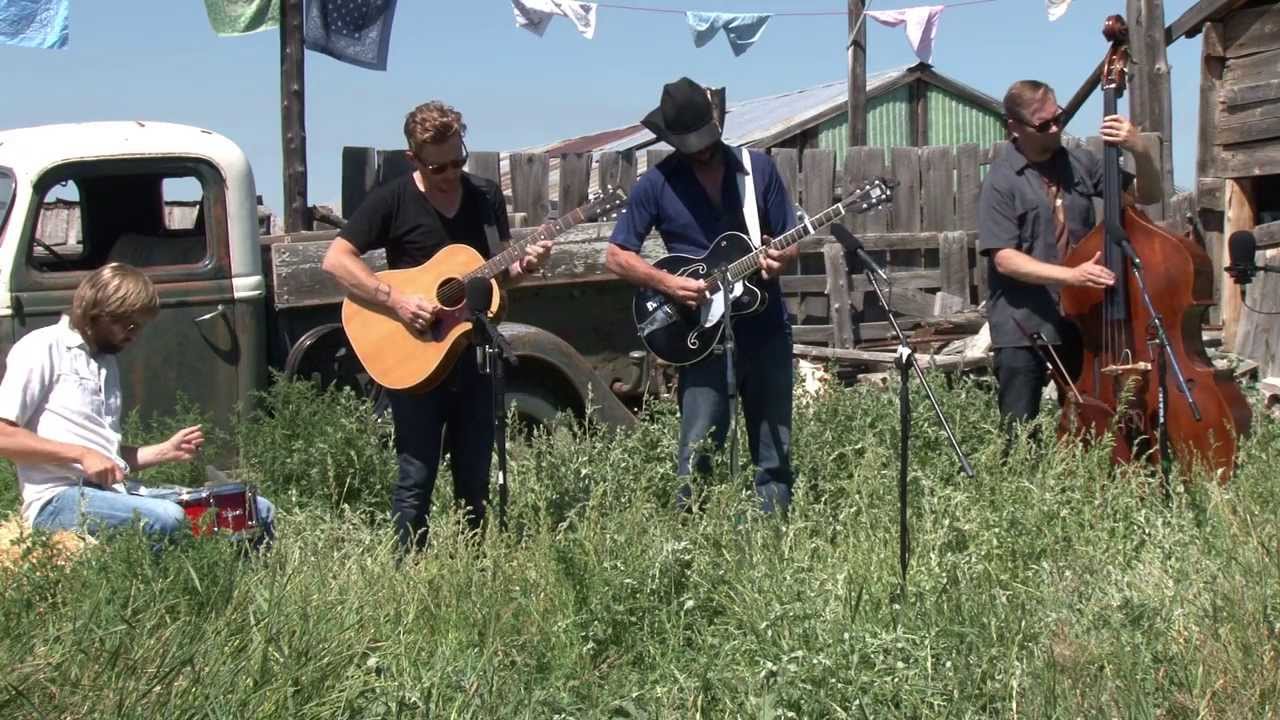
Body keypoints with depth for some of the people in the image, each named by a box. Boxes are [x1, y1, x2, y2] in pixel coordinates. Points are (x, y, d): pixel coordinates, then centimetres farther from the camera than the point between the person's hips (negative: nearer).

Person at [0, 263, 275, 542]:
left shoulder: (107, 363, 23)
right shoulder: (43, 349, -2)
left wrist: (165, 451, 9)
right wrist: (81, 454, -17)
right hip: (59, 499, -8)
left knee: (259, 511, -5)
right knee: (167, 519, -37)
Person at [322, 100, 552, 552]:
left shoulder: (486, 196, 7)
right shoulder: (393, 201, -7)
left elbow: (501, 268, 16)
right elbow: (335, 260, -11)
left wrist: (523, 264, -7)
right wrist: (395, 300, -20)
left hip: (473, 355, 4)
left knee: (475, 478, 10)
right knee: (416, 478, -3)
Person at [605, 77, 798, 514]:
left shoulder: (758, 168, 5)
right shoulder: (657, 184, -1)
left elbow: (790, 240, 8)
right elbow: (616, 256, 0)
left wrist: (781, 258, -15)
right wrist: (668, 284, -15)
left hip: (764, 325, 3)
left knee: (775, 448, 8)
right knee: (699, 447, -6)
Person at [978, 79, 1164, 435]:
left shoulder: (1079, 163, 5)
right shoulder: (1002, 181, -9)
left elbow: (1149, 195, 10)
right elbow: (1005, 258, -16)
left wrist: (1142, 150, -9)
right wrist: (1071, 275, -27)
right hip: (1024, 324, -4)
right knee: (1020, 433, -2)